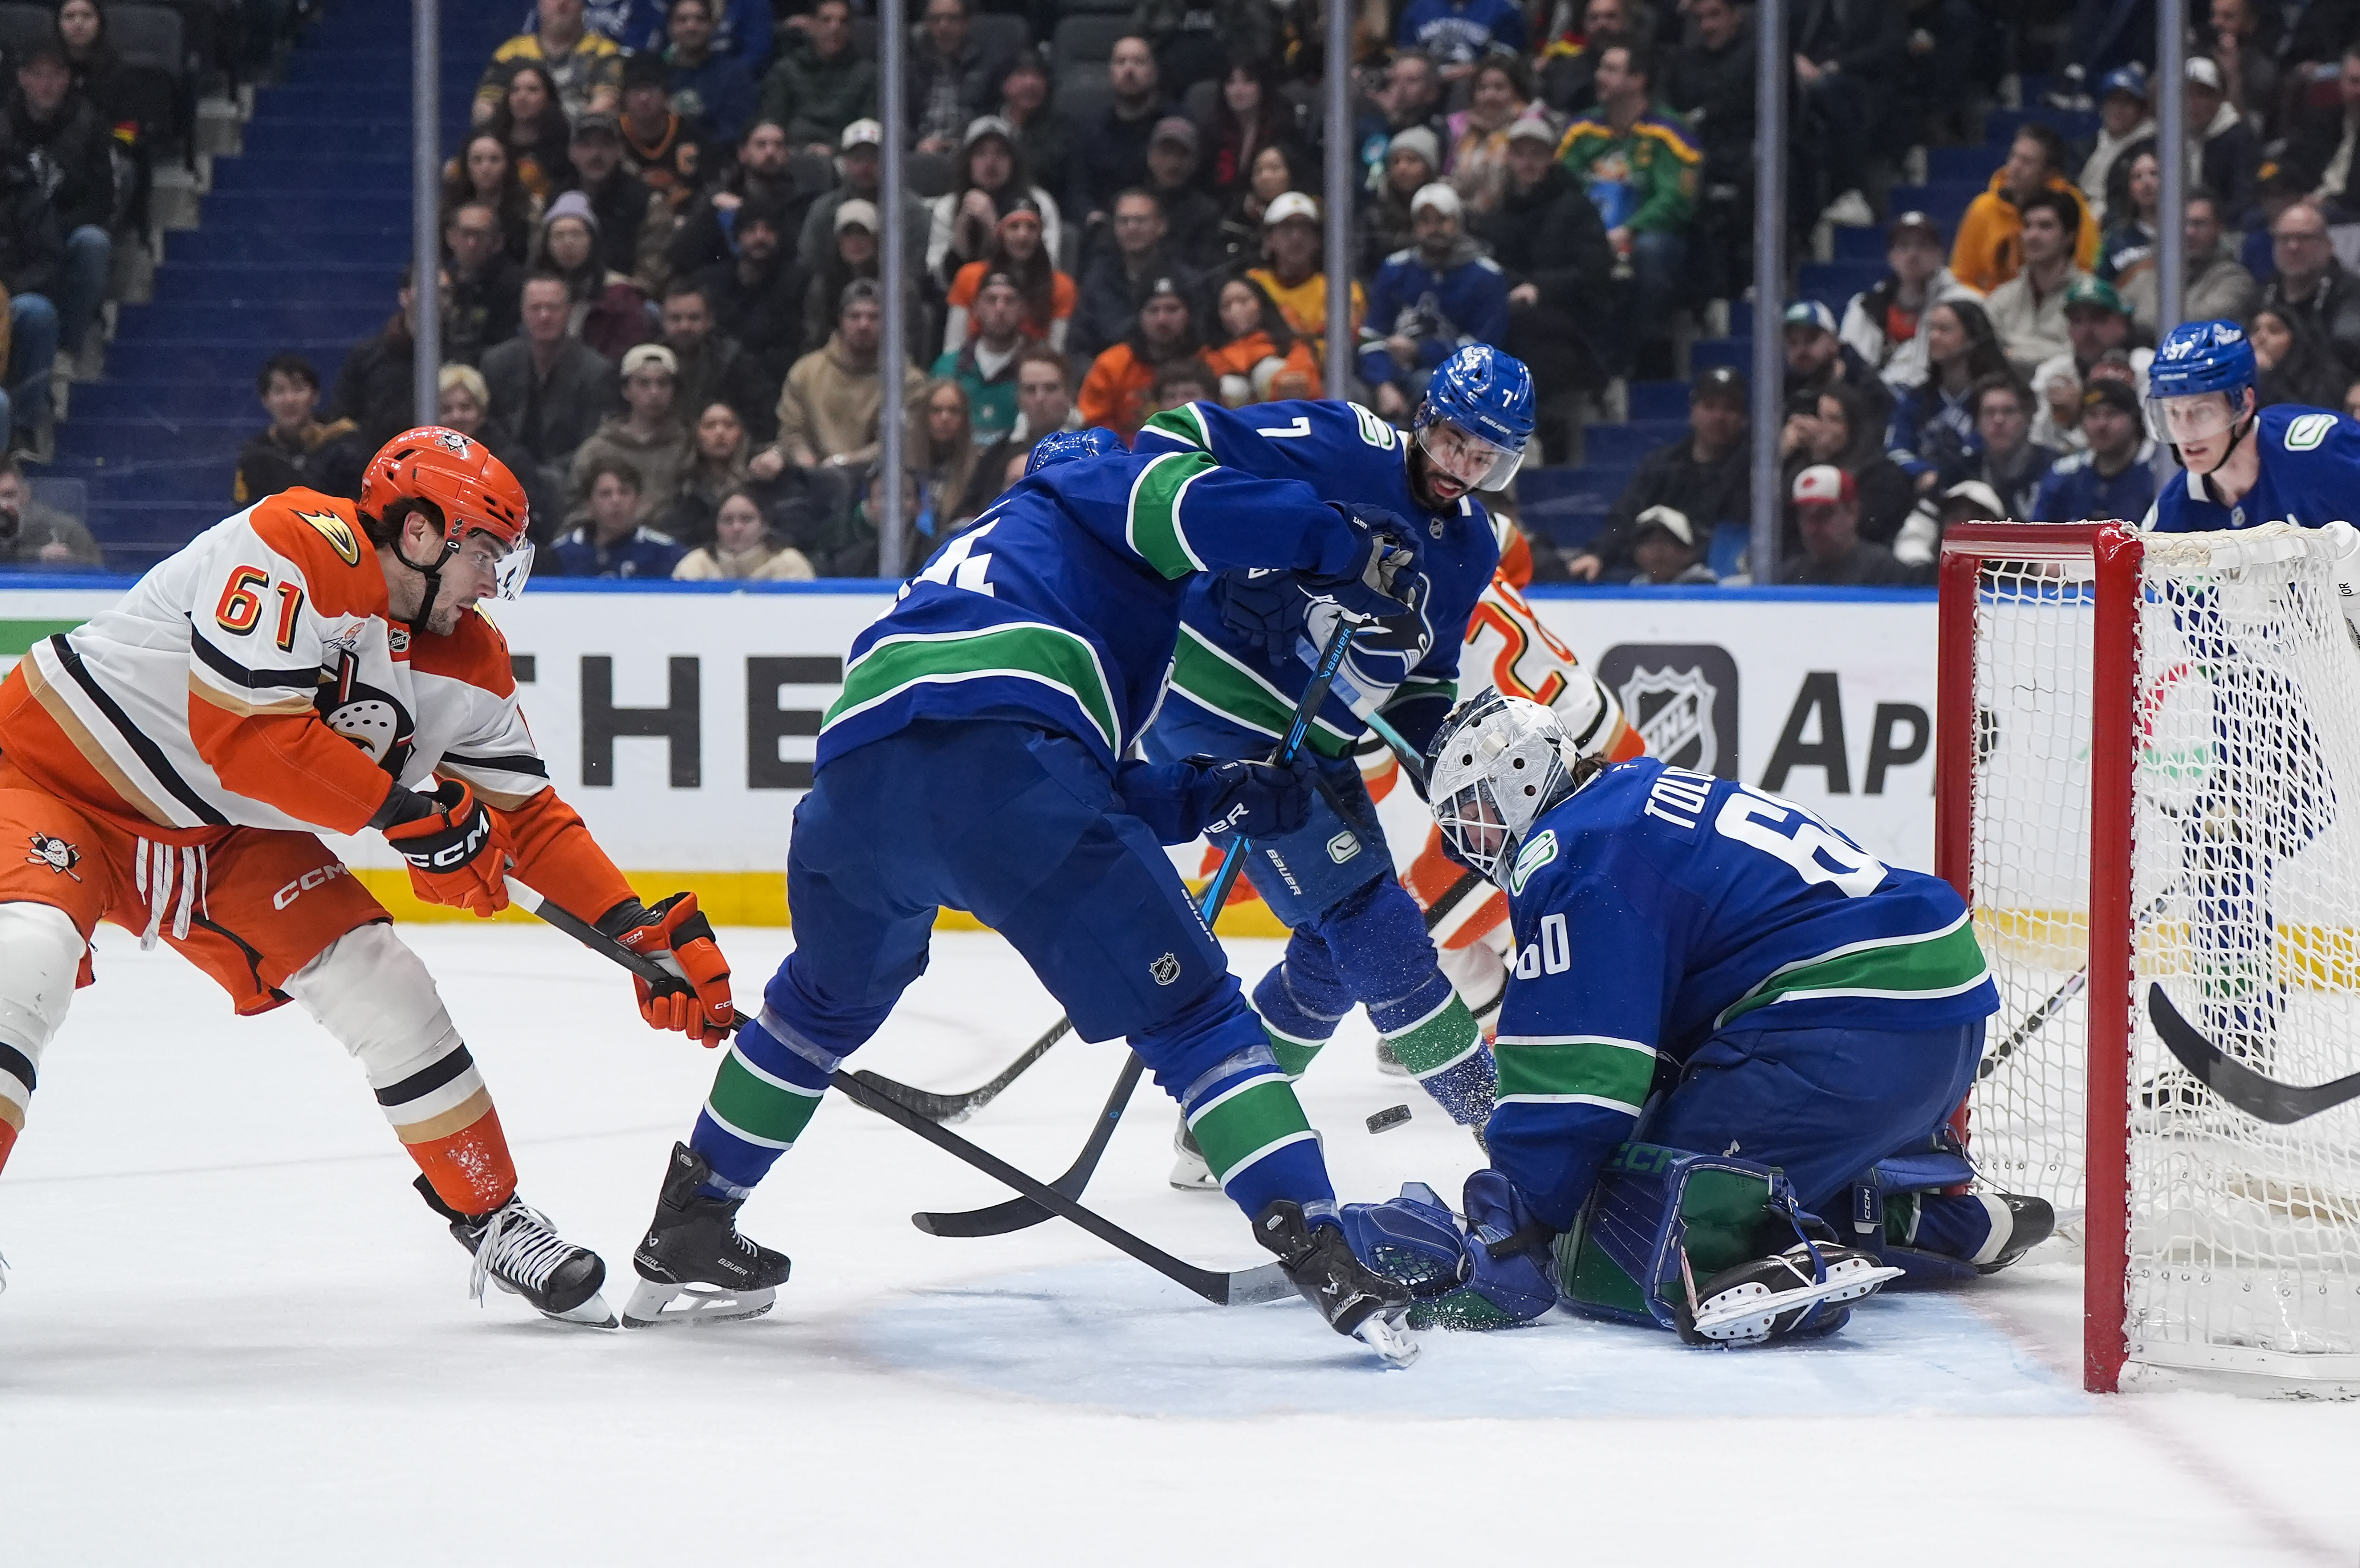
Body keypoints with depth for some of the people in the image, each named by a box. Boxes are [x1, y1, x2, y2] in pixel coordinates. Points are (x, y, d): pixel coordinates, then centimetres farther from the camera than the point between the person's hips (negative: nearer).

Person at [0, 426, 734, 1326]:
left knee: (385, 988, -2)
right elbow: (243, 731, -34)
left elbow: (525, 814, 5)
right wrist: (406, 811, -29)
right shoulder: (291, 550, -28)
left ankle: (492, 1219, 14)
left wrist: (638, 930, -6)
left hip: (225, 840, 7)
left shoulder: (462, 661, -2)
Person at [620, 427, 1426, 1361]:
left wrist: (1210, 796, 27)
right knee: (1189, 1013, -2)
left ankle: (685, 1238, 39)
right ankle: (1318, 1250, -14)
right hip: (1000, 751, -7)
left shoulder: (978, 553, 43)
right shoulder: (1088, 487, 26)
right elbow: (1187, 501, 0)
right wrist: (1350, 548, 9)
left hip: (858, 767, 7)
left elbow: (1087, 799, 35)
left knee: (826, 1000, 34)